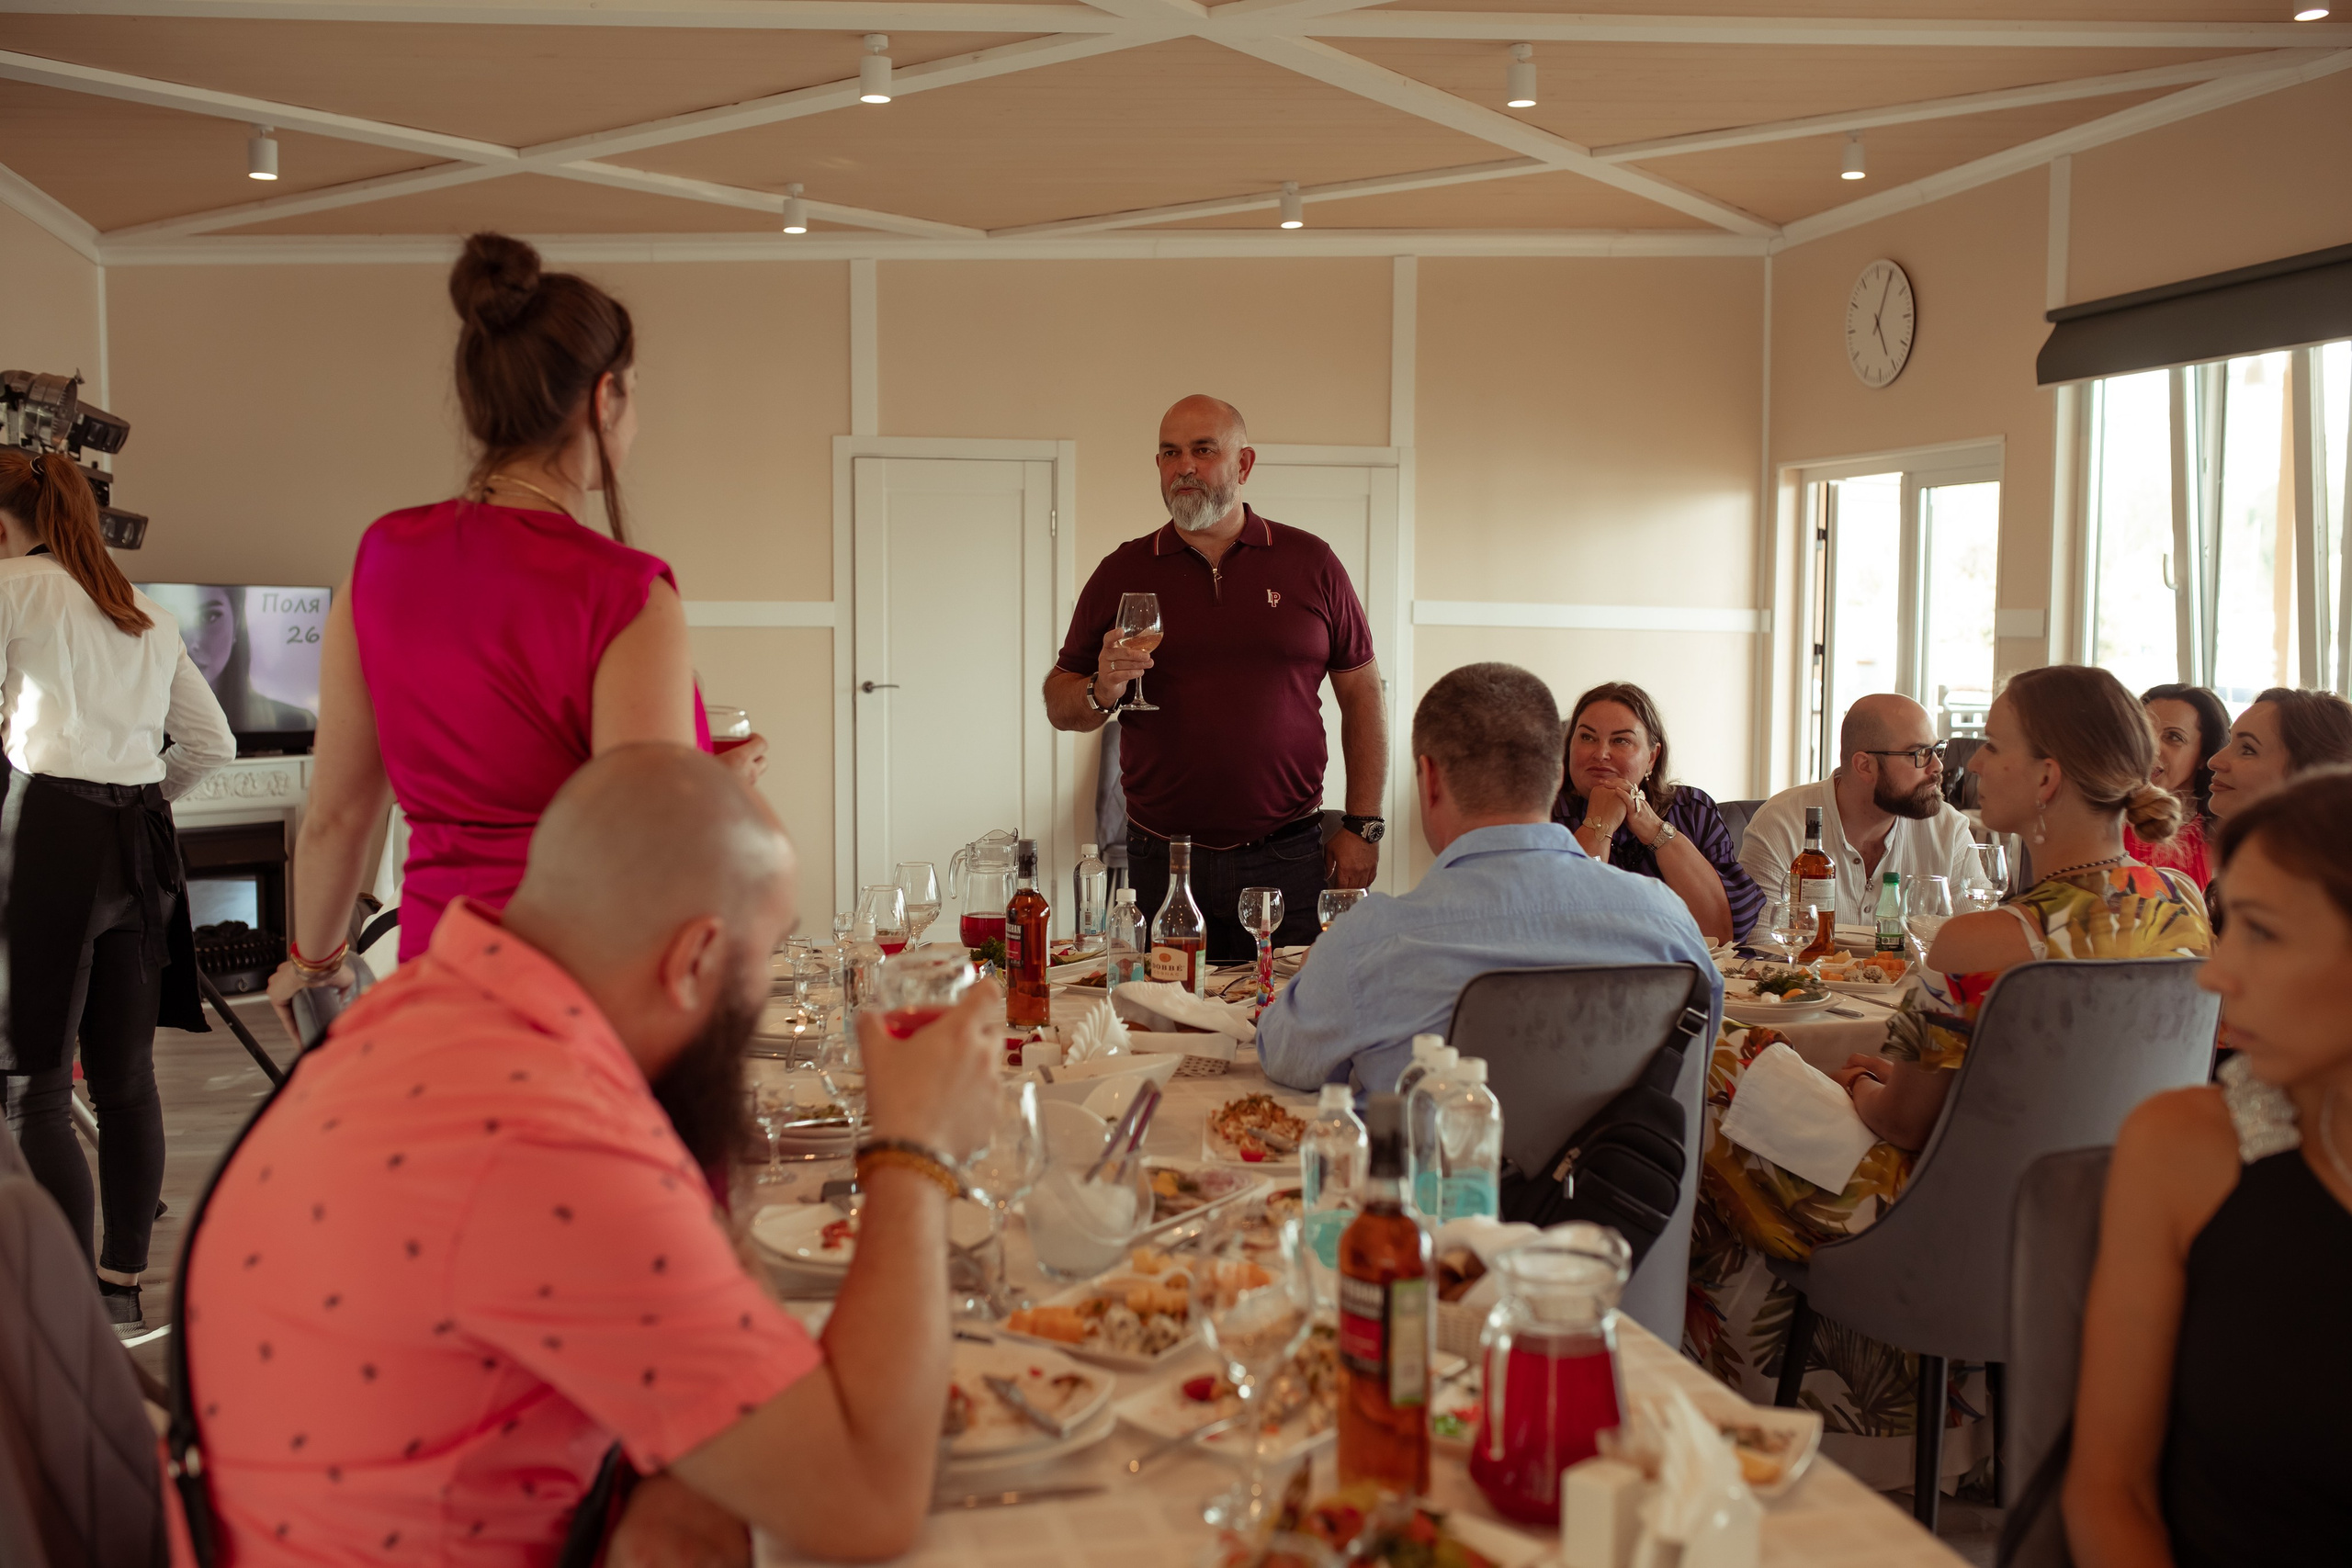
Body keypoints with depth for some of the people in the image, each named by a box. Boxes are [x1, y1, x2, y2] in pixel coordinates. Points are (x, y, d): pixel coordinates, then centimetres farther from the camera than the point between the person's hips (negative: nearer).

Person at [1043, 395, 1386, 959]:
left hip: (1289, 858, 0)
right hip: (1161, 864, 1)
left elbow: (1363, 695, 7)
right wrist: (1102, 693, -13)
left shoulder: (1311, 562, 6)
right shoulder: (1122, 572, 7)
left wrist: (1363, 825, 0)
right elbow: (1058, 705, 10)